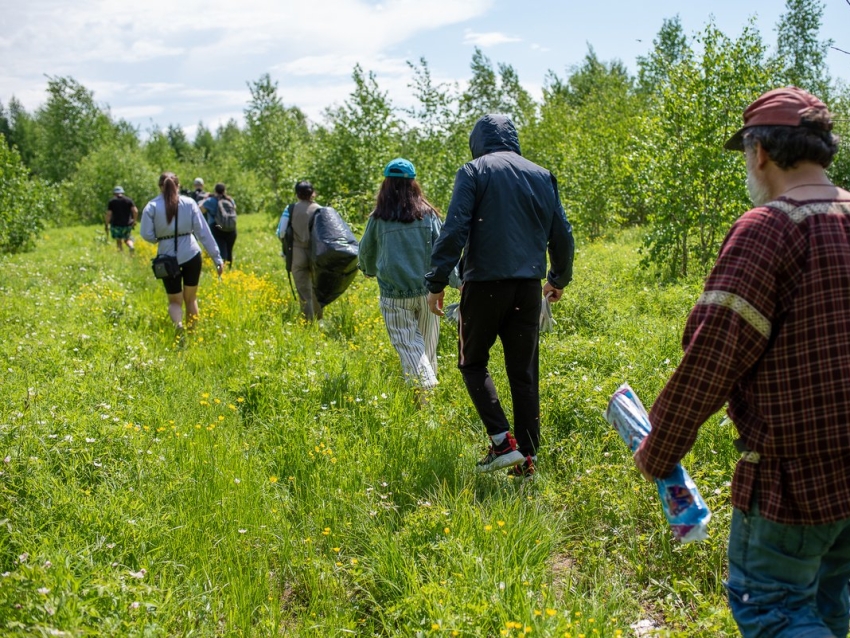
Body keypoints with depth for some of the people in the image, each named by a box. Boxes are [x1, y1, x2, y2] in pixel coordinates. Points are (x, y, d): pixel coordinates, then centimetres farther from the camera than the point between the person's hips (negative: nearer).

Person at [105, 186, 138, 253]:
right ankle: (131, 246, -15)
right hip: (127, 224, 2)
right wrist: (134, 221, 6)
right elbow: (135, 211, -4)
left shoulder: (112, 201, 0)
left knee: (118, 240, 12)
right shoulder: (128, 200, 5)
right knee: (127, 239, 15)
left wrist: (107, 225, 2)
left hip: (116, 225, -2)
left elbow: (108, 214, -5)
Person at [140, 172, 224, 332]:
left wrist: (162, 238, 14)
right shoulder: (189, 203, -2)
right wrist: (217, 258, 0)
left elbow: (147, 235, -8)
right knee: (191, 298, 18)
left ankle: (178, 323, -17)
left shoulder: (152, 206, -4)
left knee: (175, 301, 12)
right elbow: (203, 231, -2)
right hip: (191, 255, 1)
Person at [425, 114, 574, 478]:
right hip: (528, 287, 4)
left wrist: (437, 281, -10)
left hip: (485, 283, -4)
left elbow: (454, 230, -12)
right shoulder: (542, 176, 12)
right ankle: (527, 457, 10)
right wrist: (559, 278, 29)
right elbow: (561, 234, 15)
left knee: (472, 362, 12)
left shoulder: (474, 172, -1)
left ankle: (502, 441, -2)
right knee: (524, 372, 9)